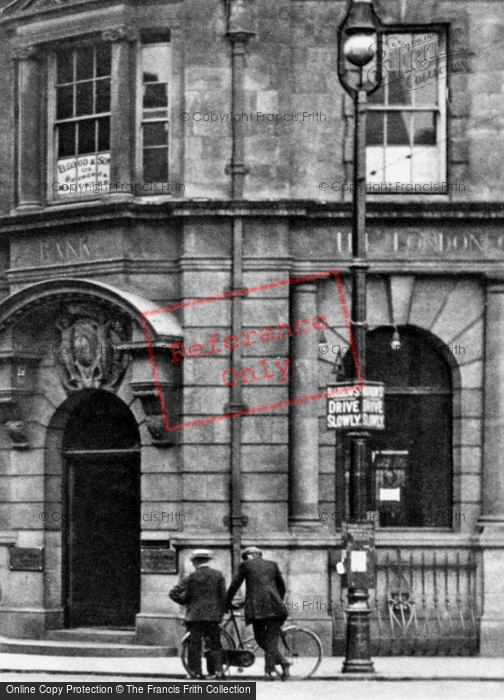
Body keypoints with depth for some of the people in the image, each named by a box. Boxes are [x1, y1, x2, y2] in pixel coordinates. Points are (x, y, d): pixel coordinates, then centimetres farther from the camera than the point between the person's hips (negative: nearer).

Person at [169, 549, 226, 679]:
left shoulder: (191, 577, -6)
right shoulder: (218, 575, 0)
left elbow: (173, 594, -8)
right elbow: (223, 595, 1)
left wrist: (184, 601, 10)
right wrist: (221, 612, 12)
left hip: (195, 615, -2)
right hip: (213, 615, 2)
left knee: (194, 644, 4)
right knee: (215, 644, 11)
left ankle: (197, 672, 2)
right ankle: (218, 670, 3)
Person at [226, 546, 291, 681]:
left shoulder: (245, 565, 13)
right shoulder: (272, 565, 21)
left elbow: (234, 585, 12)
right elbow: (281, 586, 26)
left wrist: (227, 603, 23)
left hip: (256, 606, -3)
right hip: (274, 606, 3)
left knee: (261, 639, 7)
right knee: (272, 639, 5)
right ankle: (270, 669, -6)